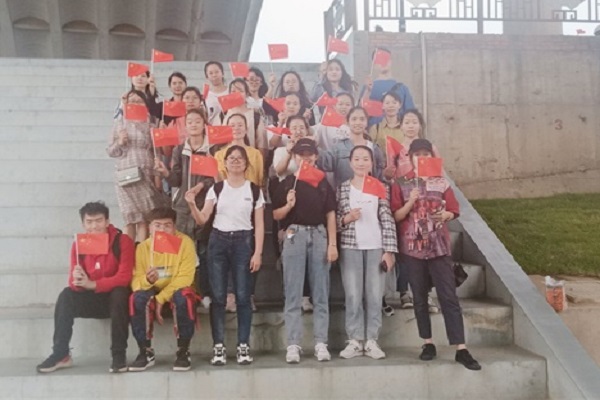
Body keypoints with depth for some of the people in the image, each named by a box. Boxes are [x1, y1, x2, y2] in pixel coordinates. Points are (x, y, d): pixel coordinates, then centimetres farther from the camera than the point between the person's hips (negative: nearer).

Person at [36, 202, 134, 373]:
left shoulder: (122, 241, -14)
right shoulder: (78, 245, -1)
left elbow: (124, 277, -21)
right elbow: (74, 282, -3)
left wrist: (92, 284, -30)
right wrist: (77, 280, -29)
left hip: (115, 298, -4)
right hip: (92, 300, 4)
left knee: (120, 293, -35)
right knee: (66, 296, -20)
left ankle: (119, 355, -28)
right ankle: (60, 354, -15)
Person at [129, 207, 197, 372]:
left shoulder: (185, 242, -12)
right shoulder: (143, 247, -5)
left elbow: (185, 277, -18)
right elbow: (136, 279, -12)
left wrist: (161, 298, -26)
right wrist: (147, 280, -37)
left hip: (176, 291, -2)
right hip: (153, 292, 2)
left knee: (183, 296, -36)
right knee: (138, 298, -30)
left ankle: (183, 351, -20)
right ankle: (145, 351, -16)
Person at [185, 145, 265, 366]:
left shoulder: (254, 190, 4)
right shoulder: (216, 189, 7)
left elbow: (259, 225, 3)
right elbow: (202, 220, 1)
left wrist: (258, 252, -4)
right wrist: (192, 205, -18)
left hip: (243, 242, -1)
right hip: (218, 241, 1)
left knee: (242, 296, -2)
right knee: (218, 297, 0)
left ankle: (243, 346, 6)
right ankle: (219, 347, 6)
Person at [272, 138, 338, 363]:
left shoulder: (323, 183, 11)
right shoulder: (287, 183, 6)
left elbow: (330, 215, 8)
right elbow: (276, 216, 6)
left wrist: (332, 243, 1)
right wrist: (288, 206, -14)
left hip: (319, 235, 2)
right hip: (295, 235, -1)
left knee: (321, 293, 3)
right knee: (293, 294, -1)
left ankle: (321, 344, 8)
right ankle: (293, 345, 3)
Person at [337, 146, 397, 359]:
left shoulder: (380, 187, 5)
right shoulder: (343, 188, 6)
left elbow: (388, 221, 0)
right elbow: (334, 219, 7)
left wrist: (389, 250, -5)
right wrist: (346, 219, -14)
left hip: (376, 247, 0)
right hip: (350, 248, 0)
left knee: (374, 296, 3)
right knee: (353, 296, 1)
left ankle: (372, 341, 12)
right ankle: (354, 341, 10)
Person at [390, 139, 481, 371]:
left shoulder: (441, 182, 8)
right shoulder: (401, 184, 4)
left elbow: (453, 211, 8)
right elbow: (396, 216, -1)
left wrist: (445, 215, -14)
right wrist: (410, 203, -17)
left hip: (439, 246, 0)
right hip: (412, 247, 0)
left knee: (449, 297, -4)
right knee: (419, 298, 6)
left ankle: (461, 350, -4)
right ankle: (428, 344, 18)